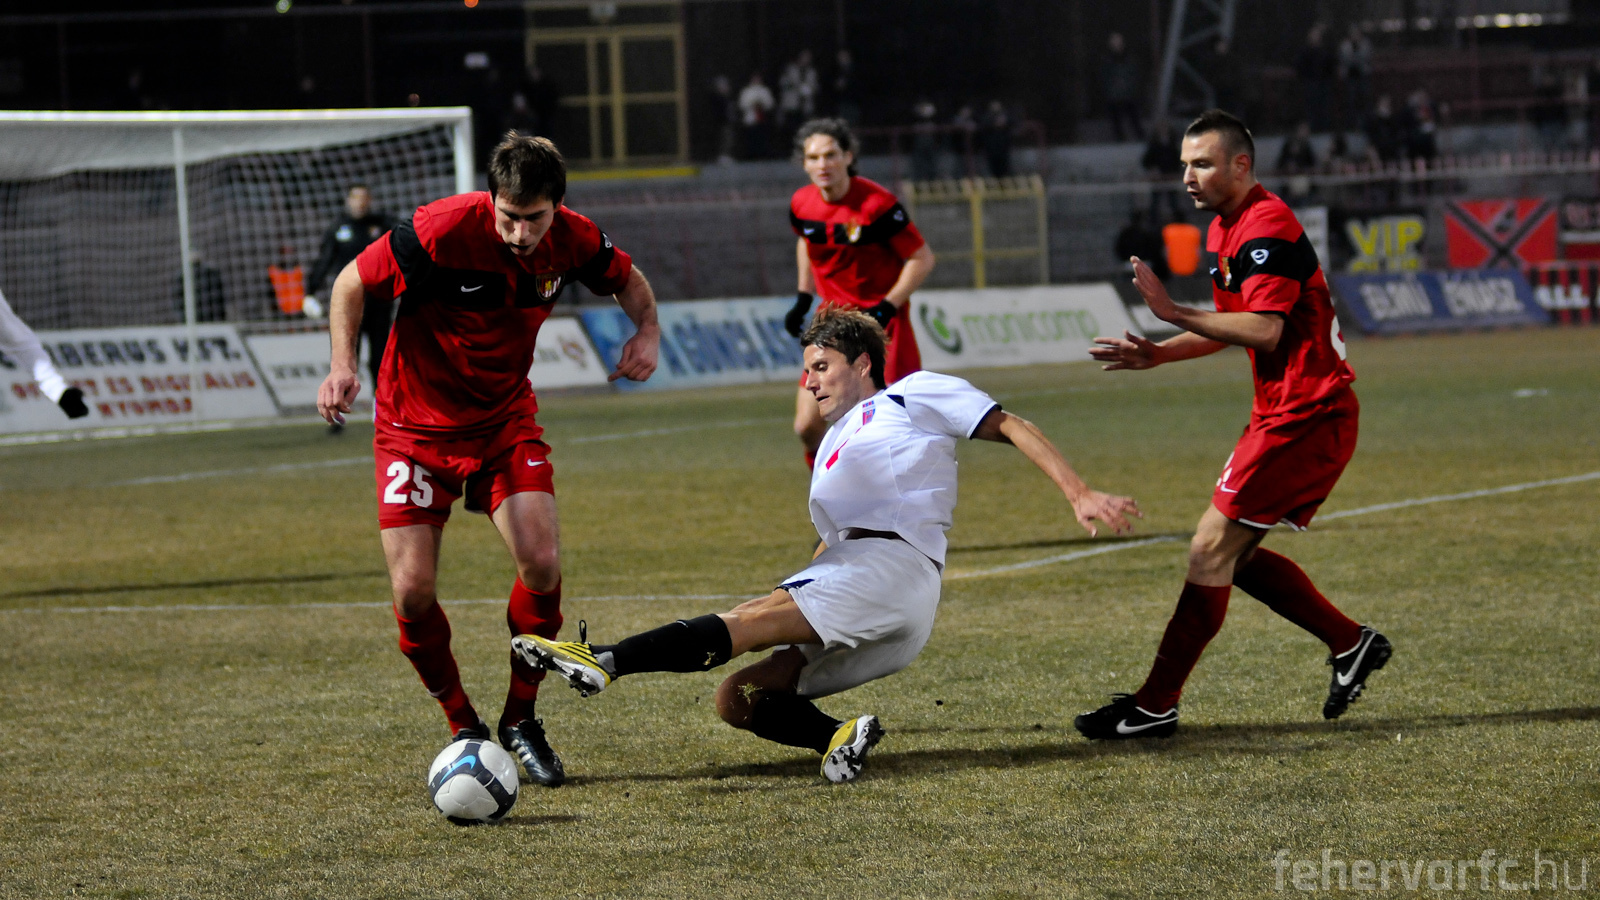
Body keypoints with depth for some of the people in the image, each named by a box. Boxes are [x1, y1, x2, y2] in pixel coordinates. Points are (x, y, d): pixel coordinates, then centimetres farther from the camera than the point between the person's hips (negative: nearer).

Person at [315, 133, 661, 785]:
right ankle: (463, 726, 13)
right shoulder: (442, 230, -26)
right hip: (417, 425, -2)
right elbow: (352, 282, -12)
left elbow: (628, 280, 9)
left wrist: (646, 330, -12)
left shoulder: (572, 241, -13)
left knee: (541, 565, -16)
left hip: (506, 421, 2)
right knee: (413, 591, -11)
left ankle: (520, 720, 6)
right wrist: (343, 363, -27)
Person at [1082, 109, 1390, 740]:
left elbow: (1265, 330, -27)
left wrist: (1174, 313, -27)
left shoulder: (1266, 228, -17)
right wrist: (1158, 354, 13)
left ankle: (1155, 707, -7)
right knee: (1236, 556, 13)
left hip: (1305, 420, -11)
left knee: (1212, 550, -10)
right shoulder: (1225, 230, 15)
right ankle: (1351, 644, 20)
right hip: (1284, 416, 11)